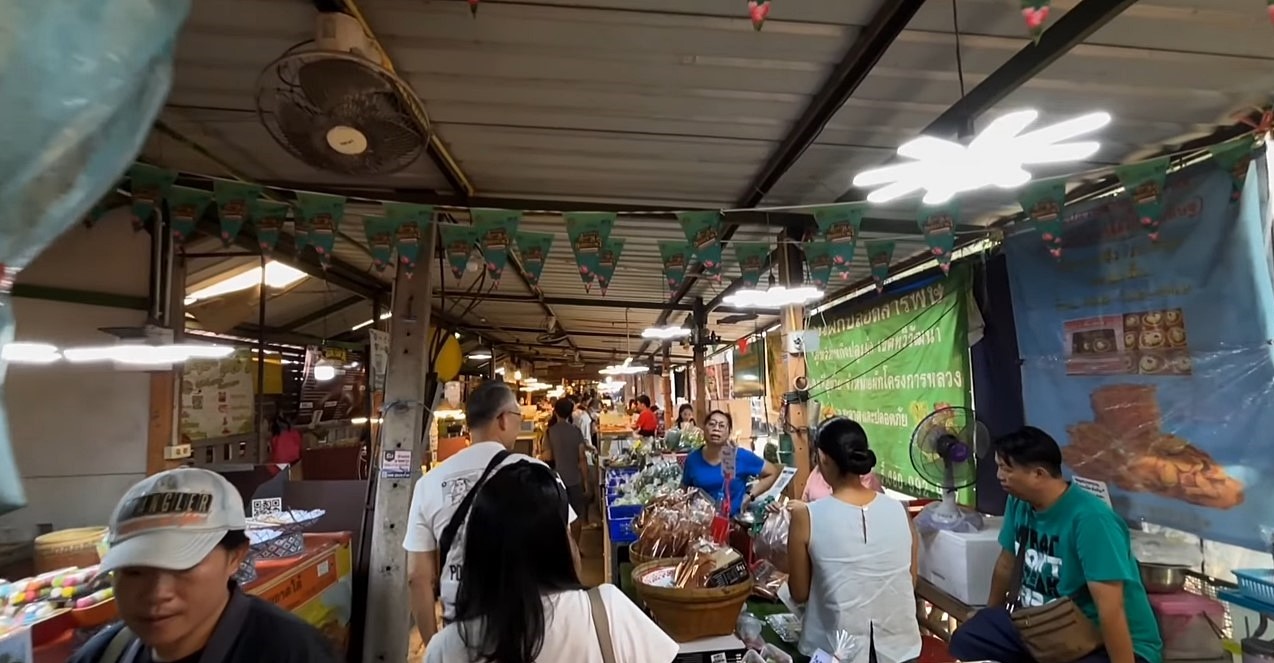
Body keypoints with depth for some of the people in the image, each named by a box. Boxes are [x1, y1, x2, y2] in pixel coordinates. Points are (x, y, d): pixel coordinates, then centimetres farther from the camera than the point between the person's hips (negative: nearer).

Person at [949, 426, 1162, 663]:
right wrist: (990, 611, 22)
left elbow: (1111, 609, -31)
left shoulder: (1090, 519, -28)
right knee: (965, 640, 1)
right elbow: (1006, 562, 10)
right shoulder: (1019, 503, -4)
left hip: (1105, 641, -7)